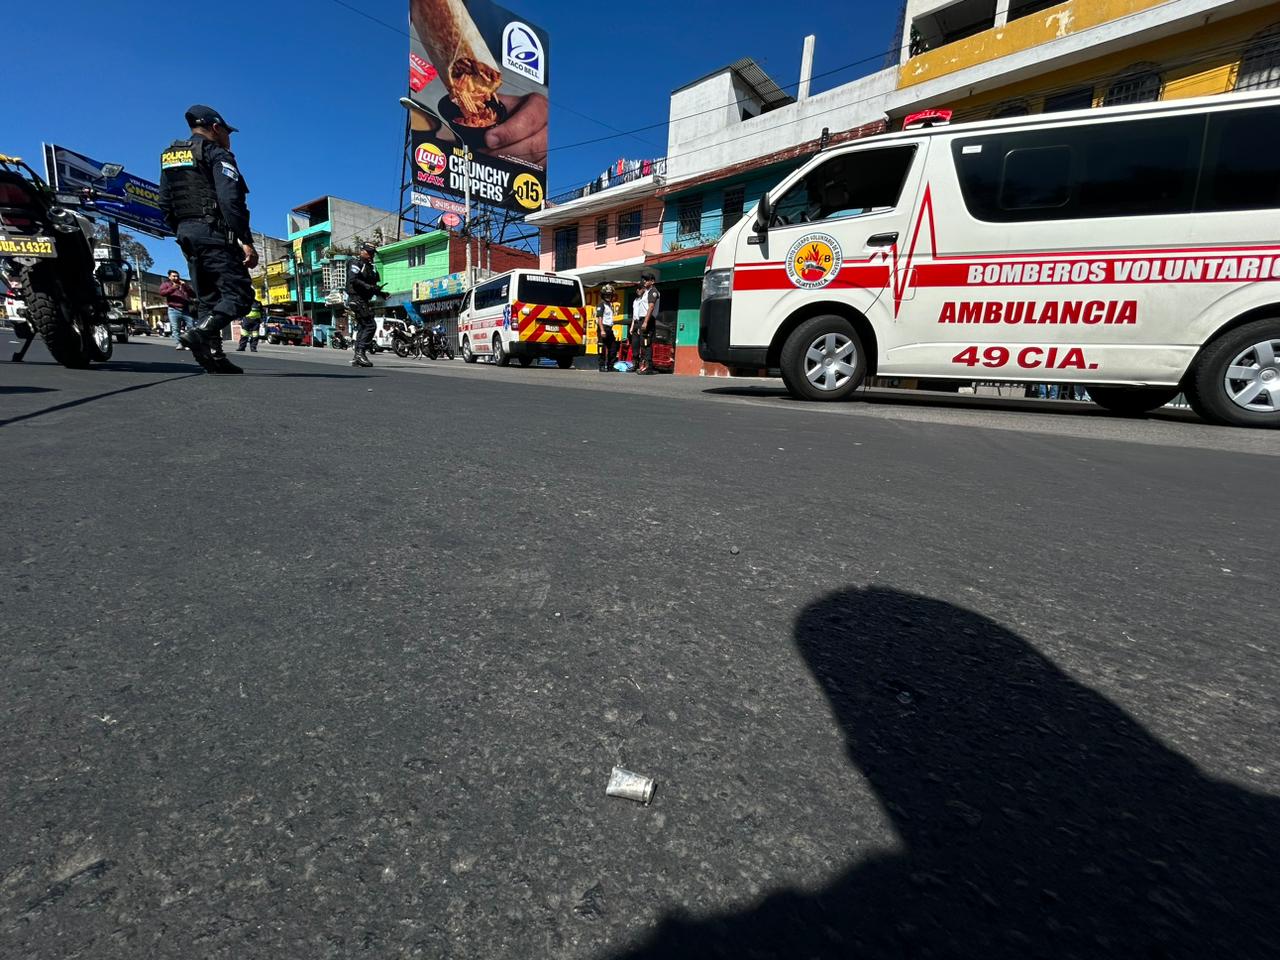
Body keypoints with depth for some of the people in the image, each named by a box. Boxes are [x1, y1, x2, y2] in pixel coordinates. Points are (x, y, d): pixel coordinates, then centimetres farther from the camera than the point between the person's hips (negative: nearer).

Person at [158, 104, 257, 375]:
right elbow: (231, 201, -18)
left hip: (187, 235, 8)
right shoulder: (217, 154, -3)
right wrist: (246, 242, -23)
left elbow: (165, 205, 21)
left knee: (208, 300, 9)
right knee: (239, 294, -13)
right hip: (214, 233, -8)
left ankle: (213, 356, 2)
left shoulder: (169, 158, 22)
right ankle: (199, 332, -32)